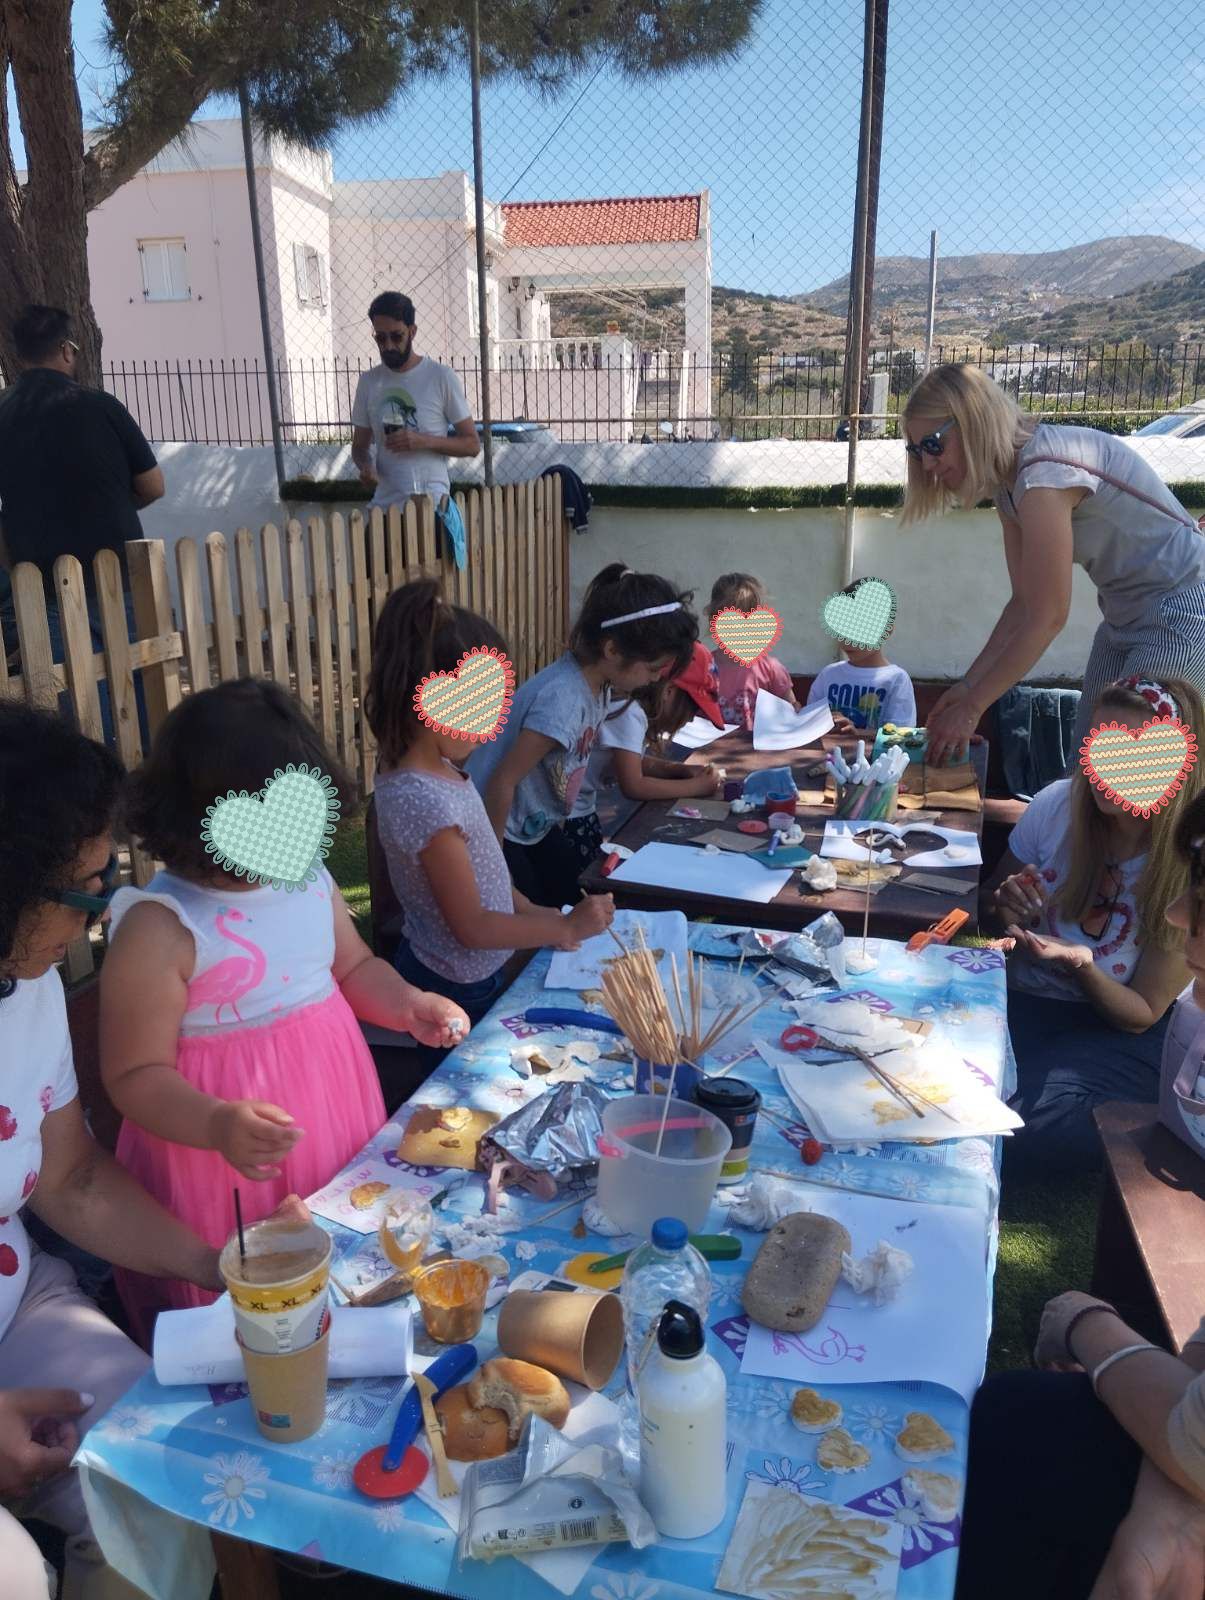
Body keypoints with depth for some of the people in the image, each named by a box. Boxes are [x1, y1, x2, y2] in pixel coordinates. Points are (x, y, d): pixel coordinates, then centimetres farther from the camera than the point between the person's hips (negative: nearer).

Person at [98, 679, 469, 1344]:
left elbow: (354, 966, 16)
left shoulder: (310, 878, 1)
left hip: (337, 1112, 6)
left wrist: (408, 1005, -3)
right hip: (233, 1164, -6)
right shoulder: (160, 930, -21)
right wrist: (217, 1124, -34)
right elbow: (135, 1075, -17)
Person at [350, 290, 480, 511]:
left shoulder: (441, 377, -3)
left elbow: (472, 444, -2)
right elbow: (360, 445, 16)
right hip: (385, 505, 4)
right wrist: (366, 465, -8)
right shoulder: (368, 382, 8)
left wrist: (425, 441, -17)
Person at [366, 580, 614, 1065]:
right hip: (455, 990, -8)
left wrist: (534, 914, 5)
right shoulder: (425, 800, -30)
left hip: (469, 977, 8)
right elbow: (472, 927, -23)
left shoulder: (437, 769, -2)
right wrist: (566, 928, -16)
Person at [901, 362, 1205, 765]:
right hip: (1126, 616, 9)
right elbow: (1024, 603, 4)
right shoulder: (1009, 483, 2)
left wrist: (971, 708, -17)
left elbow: (1046, 619, -22)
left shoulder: (1043, 474, -25)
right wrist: (967, 686, 0)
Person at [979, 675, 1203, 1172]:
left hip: (1116, 1032, -2)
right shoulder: (1058, 803, -11)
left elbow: (1142, 1014, -11)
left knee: (1021, 1121, -29)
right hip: (1019, 1001, 3)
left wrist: (1082, 964, -32)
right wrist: (1005, 909, -19)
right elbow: (989, 905, 6)